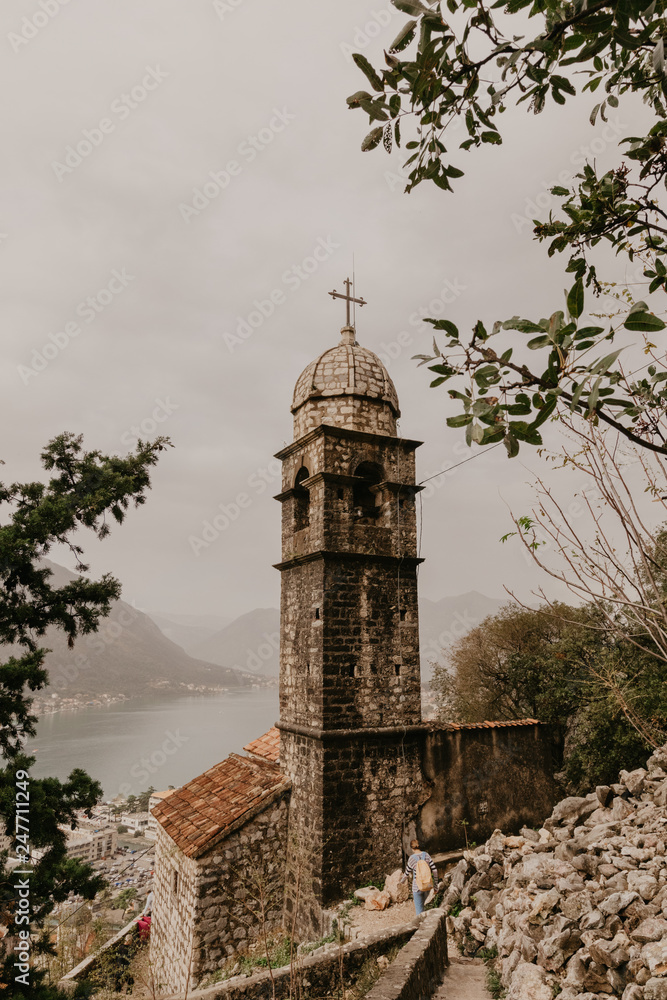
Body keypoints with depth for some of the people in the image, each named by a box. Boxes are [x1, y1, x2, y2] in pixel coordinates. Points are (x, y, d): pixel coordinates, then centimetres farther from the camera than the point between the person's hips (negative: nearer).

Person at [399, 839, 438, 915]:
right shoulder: (426, 855, -5)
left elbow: (407, 874, -2)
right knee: (421, 903, 32)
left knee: (419, 910, 11)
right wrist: (435, 885, 5)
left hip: (418, 886, -4)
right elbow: (434, 870, -5)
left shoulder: (411, 858, -14)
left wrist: (402, 880, 21)